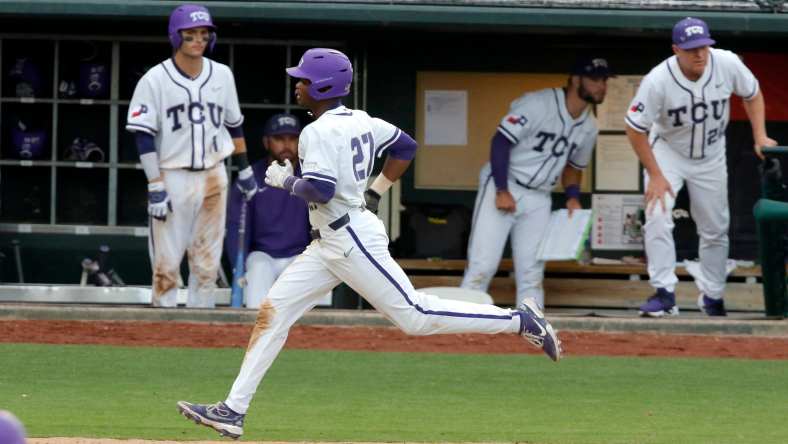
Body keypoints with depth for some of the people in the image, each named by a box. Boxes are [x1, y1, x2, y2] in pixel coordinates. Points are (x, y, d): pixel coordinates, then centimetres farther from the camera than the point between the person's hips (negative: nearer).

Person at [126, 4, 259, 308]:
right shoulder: (156, 80, -8)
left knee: (208, 262, 5)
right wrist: (155, 188, -15)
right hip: (172, 177, -4)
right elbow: (144, 136, -10)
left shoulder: (222, 75, 6)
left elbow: (234, 125, 18)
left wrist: (245, 171, 17)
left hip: (213, 177, 4)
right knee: (166, 263, -4)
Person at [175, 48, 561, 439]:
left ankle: (520, 321, -3)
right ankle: (233, 411, 2)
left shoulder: (319, 131, -16)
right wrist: (374, 192, 22)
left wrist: (286, 181, -8)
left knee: (414, 315, -8)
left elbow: (321, 190, -26)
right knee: (272, 312, 5)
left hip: (352, 239, -10)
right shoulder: (359, 121, 12)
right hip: (328, 245, 10)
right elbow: (405, 147, 22)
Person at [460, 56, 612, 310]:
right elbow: (501, 141, -17)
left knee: (532, 270, 3)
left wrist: (573, 197, 1)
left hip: (538, 199, 6)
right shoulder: (538, 104, -17)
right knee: (482, 265, -11)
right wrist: (501, 191, -21)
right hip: (502, 188, -6)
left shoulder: (588, 128, 5)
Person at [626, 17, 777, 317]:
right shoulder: (658, 81, -31)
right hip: (667, 152, -3)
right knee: (657, 216, -23)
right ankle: (664, 294, -21)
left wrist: (760, 137, -13)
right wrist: (655, 175, -22)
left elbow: (752, 94, -2)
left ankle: (712, 296, 30)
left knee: (716, 229, 11)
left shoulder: (728, 65, -23)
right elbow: (635, 129, -21)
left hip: (711, 156, 3)